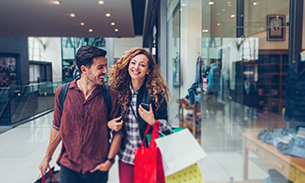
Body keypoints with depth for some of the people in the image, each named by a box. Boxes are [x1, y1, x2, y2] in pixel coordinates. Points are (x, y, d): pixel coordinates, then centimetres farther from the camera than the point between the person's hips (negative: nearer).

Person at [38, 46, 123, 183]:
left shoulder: (110, 95, -9)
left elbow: (117, 131, -4)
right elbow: (57, 128, 5)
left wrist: (109, 161, -7)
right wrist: (47, 157, 12)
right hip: (68, 166, 1)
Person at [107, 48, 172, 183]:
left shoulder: (156, 92, -10)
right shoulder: (118, 89, -2)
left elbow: (165, 124, -5)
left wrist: (152, 122, -23)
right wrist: (108, 124, -10)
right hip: (125, 155, 3)